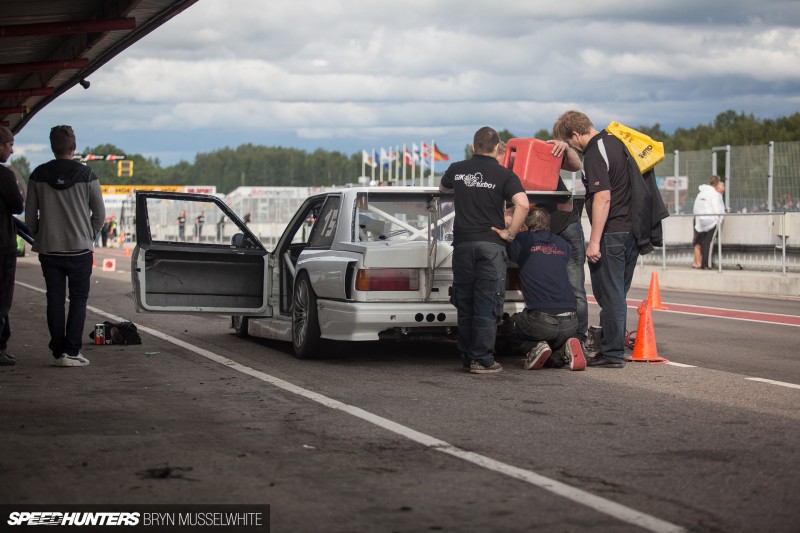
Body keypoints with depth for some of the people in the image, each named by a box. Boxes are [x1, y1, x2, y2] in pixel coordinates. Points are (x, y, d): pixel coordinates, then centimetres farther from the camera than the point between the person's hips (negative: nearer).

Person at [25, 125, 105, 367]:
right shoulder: (86, 175, -6)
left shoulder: (38, 175, 0)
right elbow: (99, 213, 0)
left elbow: (30, 216, 4)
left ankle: (59, 352, 9)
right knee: (78, 300, 4)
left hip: (48, 250, 2)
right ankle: (71, 352, -5)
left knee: (55, 301, 9)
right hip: (79, 249, -2)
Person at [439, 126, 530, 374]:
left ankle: (466, 357, 16)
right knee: (487, 304, -1)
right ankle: (482, 359, -5)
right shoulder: (504, 175, -4)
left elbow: (443, 187, 30)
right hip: (490, 244, -3)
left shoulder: (457, 170, 7)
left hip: (462, 243, 3)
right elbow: (522, 204, -19)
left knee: (465, 303, 11)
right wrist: (510, 233, -9)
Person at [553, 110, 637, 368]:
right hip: (632, 229, 9)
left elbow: (603, 197, -23)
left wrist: (594, 241, -22)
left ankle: (612, 353, 1)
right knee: (617, 293, 15)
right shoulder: (615, 141, 12)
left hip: (611, 233, -9)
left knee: (609, 294, -2)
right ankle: (615, 348, 21)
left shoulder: (594, 154, -16)